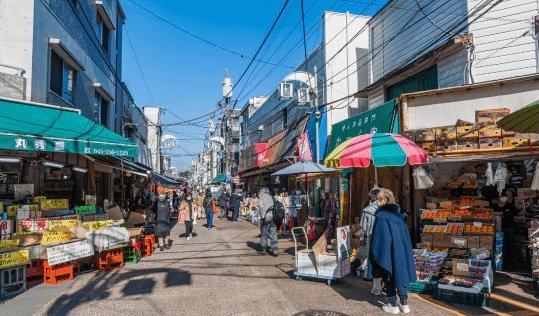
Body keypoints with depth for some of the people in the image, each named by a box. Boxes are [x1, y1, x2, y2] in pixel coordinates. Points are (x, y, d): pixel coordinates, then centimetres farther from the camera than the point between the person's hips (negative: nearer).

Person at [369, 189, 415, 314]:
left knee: (389, 278, 7)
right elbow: (405, 234, 10)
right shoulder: (398, 214, 5)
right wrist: (404, 249, 18)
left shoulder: (380, 215, -15)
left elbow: (377, 236, -15)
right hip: (400, 250, 6)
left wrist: (375, 254, -8)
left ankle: (393, 305, 15)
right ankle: (404, 304, 22)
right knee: (399, 274, 16)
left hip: (387, 251, -6)